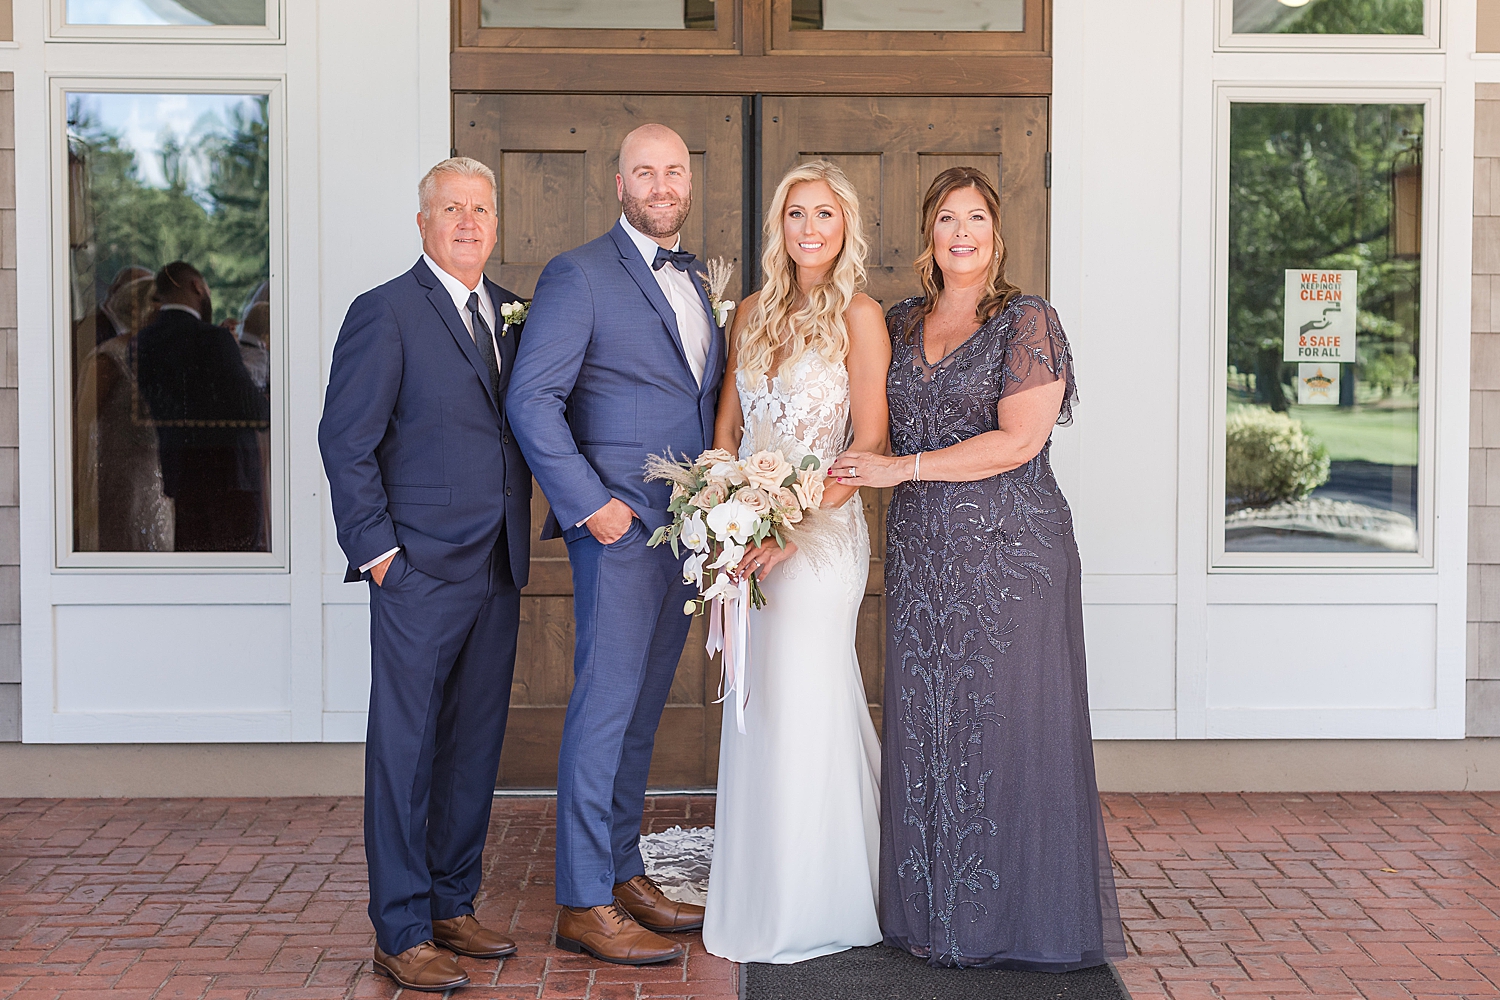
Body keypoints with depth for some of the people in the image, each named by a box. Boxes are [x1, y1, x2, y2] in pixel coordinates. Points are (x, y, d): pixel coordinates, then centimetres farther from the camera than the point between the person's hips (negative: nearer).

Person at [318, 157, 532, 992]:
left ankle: (453, 906, 26)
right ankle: (402, 933, 9)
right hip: (421, 571, -6)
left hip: (498, 572, 7)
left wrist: (522, 541, 9)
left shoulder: (511, 312, 12)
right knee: (405, 750, 1)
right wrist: (378, 551, -11)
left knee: (476, 747, 13)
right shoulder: (387, 313, -7)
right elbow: (345, 442, -9)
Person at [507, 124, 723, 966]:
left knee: (643, 707, 13)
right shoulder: (579, 275, -6)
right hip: (620, 523, -7)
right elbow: (532, 400, -12)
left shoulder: (698, 279, 16)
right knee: (605, 705, -5)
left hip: (688, 526, 7)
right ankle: (584, 904, 3)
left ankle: (624, 871, 24)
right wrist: (589, 504, -17)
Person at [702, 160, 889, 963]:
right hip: (751, 531, 6)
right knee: (757, 708, 11)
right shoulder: (752, 314, 12)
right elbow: (729, 424, 15)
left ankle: (811, 906, 11)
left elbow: (870, 443, -10)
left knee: (803, 705, -3)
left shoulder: (858, 315, -5)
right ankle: (758, 893, 24)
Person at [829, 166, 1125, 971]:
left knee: (1005, 724, -1)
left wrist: (903, 469, -14)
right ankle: (933, 912, 17)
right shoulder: (901, 323, 13)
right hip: (920, 556, 5)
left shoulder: (1027, 321, -4)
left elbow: (1019, 439, -13)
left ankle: (1016, 918, 11)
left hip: (1009, 549, -5)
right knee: (924, 726, 6)